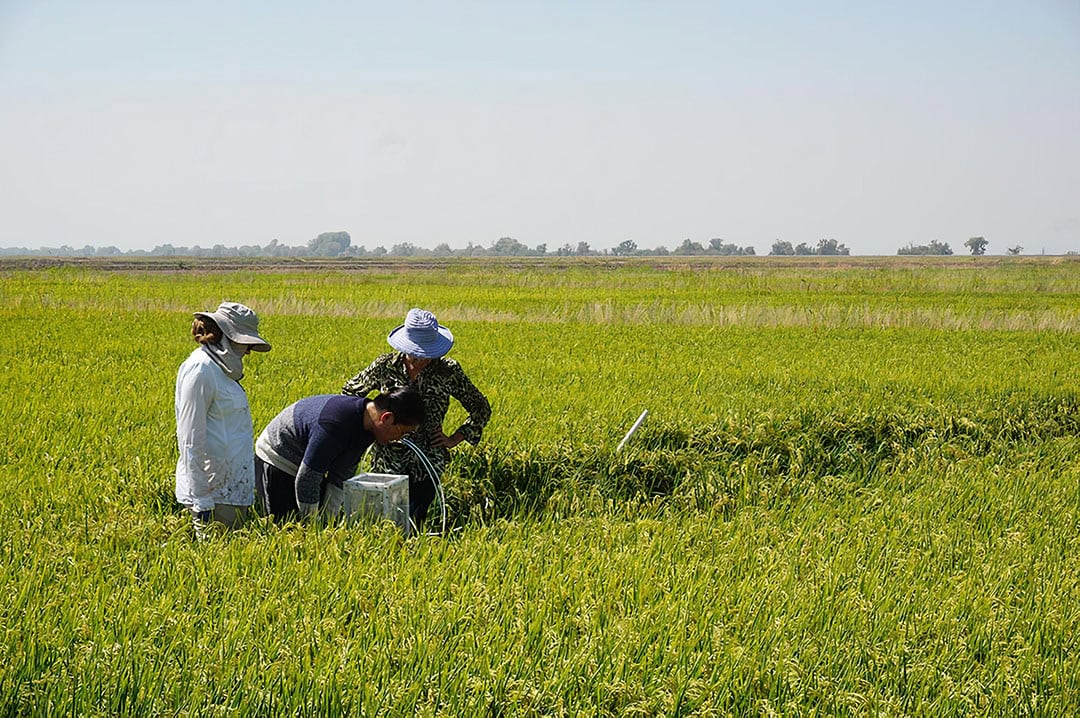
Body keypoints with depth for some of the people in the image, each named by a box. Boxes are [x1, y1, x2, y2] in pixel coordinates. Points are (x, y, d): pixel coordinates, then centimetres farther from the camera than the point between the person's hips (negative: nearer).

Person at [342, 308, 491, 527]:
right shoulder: (385, 366, -5)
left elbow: (481, 409, 6)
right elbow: (349, 392, 12)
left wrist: (454, 439, -1)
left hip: (427, 463, -1)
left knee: (414, 523, -3)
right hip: (389, 461, 1)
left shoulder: (448, 371, -7)